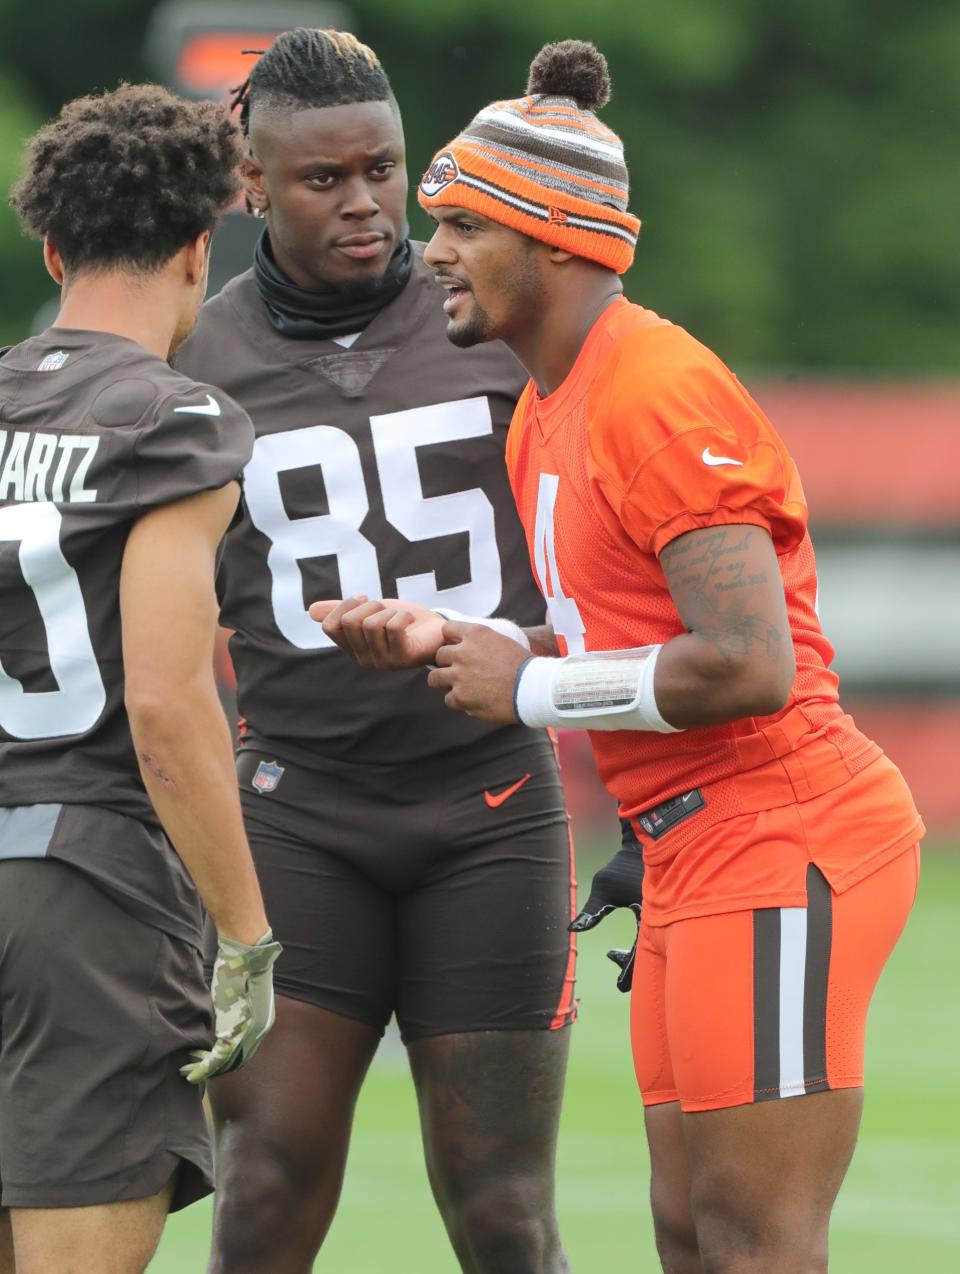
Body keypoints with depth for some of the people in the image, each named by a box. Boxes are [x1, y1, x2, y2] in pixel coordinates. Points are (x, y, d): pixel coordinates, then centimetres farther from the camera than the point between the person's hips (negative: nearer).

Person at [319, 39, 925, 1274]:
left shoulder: (659, 396, -17)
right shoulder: (548, 413, 16)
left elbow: (748, 665, -24)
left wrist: (531, 688, -13)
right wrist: (443, 639, 6)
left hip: (778, 842, -11)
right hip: (694, 849, 11)